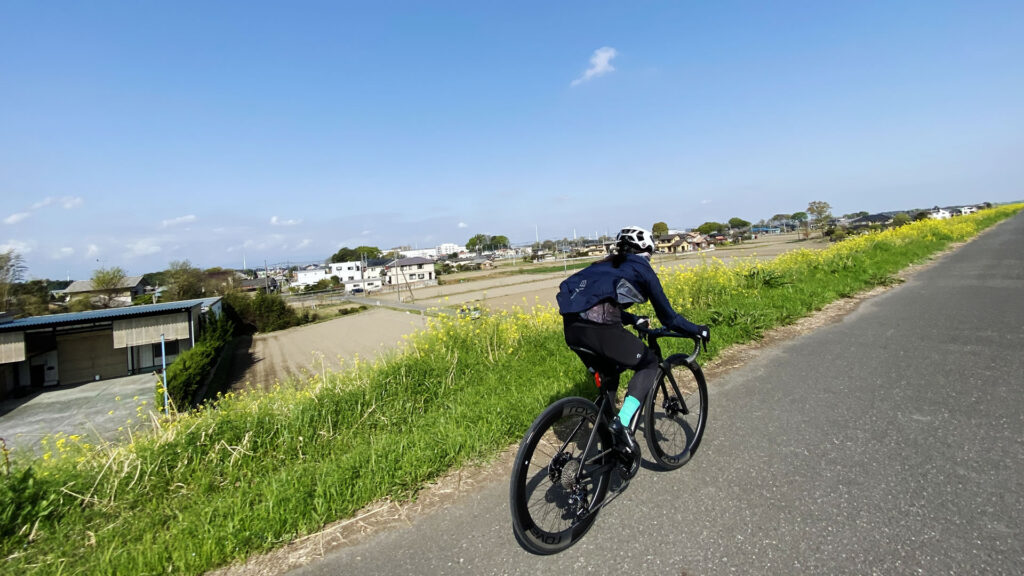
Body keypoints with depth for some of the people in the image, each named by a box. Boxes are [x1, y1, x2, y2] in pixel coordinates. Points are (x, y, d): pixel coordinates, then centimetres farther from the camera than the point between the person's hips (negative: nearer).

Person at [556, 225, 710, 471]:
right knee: (649, 363, 18)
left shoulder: (604, 266, 33)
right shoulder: (642, 269, 16)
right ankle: (623, 423, -2)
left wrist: (635, 320, 58)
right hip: (599, 326, -7)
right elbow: (667, 316, 19)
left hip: (571, 326, 7)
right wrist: (698, 330, 34)